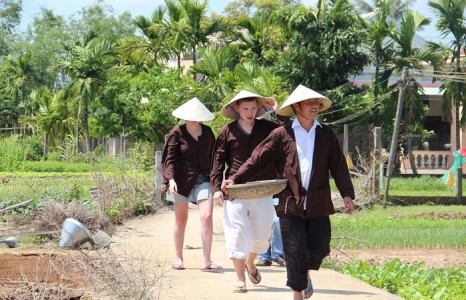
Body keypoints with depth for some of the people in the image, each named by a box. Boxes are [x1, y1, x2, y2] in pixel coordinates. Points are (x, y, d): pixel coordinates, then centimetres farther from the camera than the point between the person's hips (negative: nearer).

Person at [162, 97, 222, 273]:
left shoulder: (207, 133, 8)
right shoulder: (177, 133, -4)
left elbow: (212, 157, 15)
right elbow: (169, 158, -6)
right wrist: (171, 179, -18)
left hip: (203, 179, 2)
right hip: (182, 180, -2)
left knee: (207, 216, -13)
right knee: (181, 219, 8)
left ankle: (207, 261, -12)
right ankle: (178, 258, 22)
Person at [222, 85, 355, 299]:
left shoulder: (326, 134, 8)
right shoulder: (282, 134, 0)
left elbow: (338, 166, 6)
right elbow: (258, 159, -1)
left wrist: (347, 194, -4)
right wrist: (235, 178, -10)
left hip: (318, 204, 2)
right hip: (291, 203, -2)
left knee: (319, 248, 3)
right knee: (295, 253, -1)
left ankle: (306, 274, 36)